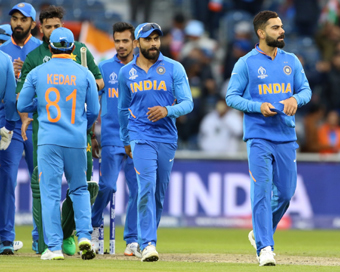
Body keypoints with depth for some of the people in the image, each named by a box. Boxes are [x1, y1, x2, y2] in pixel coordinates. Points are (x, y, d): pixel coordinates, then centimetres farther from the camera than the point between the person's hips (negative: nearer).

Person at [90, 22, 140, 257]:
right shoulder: (104, 68, 8)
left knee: (138, 189, -2)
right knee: (107, 186, -12)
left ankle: (133, 240, 6)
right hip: (112, 138, -1)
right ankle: (94, 226, 13)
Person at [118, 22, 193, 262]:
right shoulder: (126, 73, 7)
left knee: (160, 194, 7)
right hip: (141, 137, -1)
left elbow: (187, 103, -4)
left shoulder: (174, 68, 2)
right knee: (146, 188, -17)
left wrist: (167, 111, -23)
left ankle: (146, 240, 23)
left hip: (167, 138, 1)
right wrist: (125, 141, 23)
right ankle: (148, 244, -19)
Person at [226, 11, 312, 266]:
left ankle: (260, 233, 29)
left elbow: (306, 90, 11)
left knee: (285, 193, 6)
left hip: (286, 137, 4)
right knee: (261, 192, -11)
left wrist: (295, 99, -12)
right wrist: (259, 106, -17)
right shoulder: (246, 63, -2)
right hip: (259, 137, -4)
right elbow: (232, 97, -2)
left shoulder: (291, 61, 10)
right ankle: (265, 247, -11)